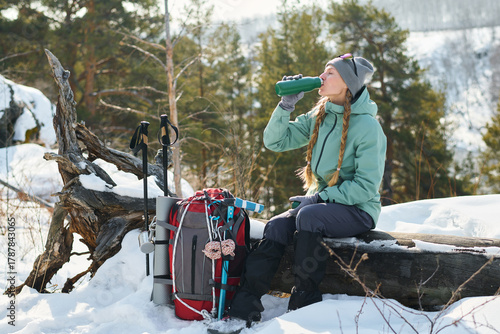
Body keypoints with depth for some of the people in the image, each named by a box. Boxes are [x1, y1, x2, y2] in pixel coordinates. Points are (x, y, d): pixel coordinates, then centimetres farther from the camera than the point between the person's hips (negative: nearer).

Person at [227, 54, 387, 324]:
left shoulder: (367, 126, -14)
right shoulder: (319, 116, 8)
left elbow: (366, 186, -17)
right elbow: (275, 141, 6)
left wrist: (317, 198, -19)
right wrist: (286, 104, -8)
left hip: (358, 210, -6)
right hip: (322, 202, 6)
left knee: (309, 216, -34)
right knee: (276, 226, -20)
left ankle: (304, 305, -24)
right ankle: (244, 304, -24)